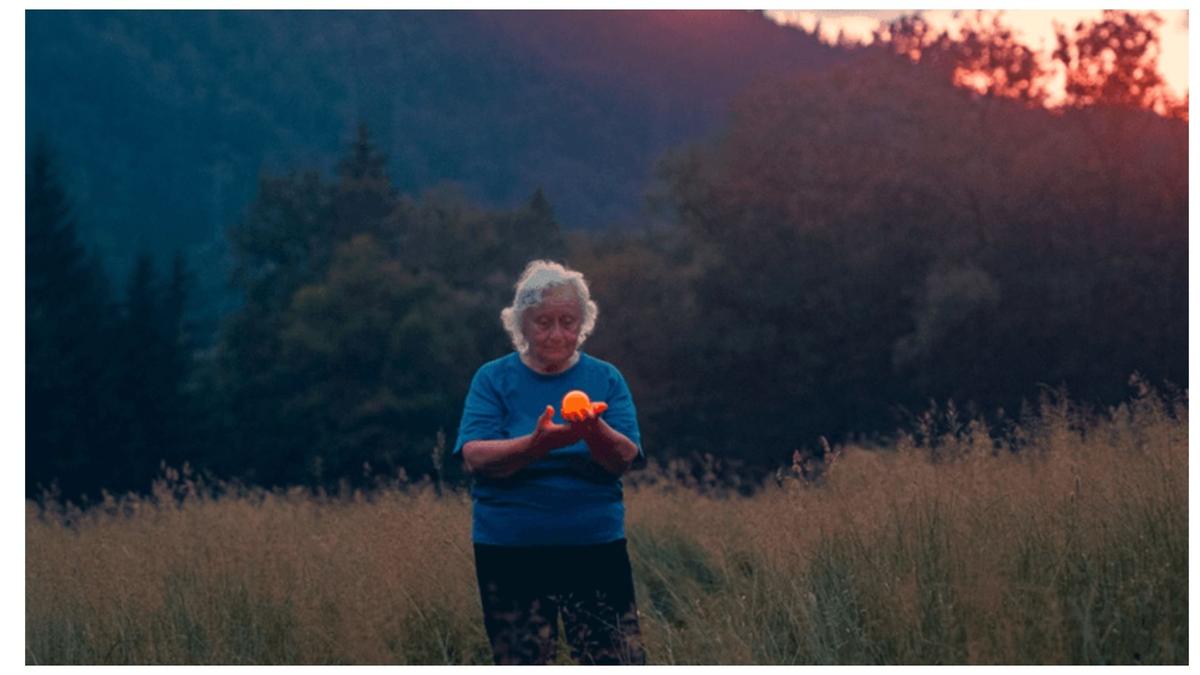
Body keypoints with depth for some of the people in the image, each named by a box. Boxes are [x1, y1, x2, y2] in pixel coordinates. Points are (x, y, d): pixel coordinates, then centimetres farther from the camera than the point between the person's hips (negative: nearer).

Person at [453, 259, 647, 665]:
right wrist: (538, 443, -28)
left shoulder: (606, 379, 6)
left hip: (595, 550, 1)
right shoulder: (493, 380, 2)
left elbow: (624, 460, -5)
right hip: (510, 554, 0)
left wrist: (594, 430, -28)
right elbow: (475, 457, -11)